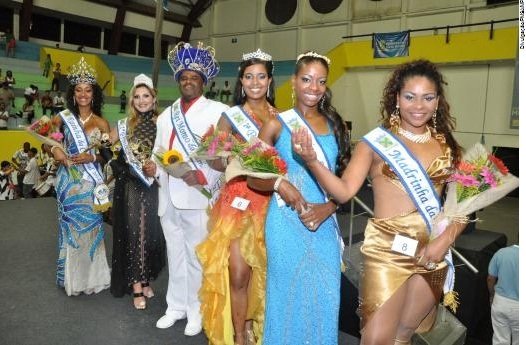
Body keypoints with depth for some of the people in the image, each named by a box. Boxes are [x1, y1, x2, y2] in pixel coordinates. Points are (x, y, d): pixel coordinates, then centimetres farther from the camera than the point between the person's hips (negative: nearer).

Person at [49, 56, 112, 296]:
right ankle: (71, 277, 21)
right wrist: (54, 150, -11)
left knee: (90, 227, 4)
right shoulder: (62, 118, 2)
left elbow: (108, 155, 3)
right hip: (68, 182, 0)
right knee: (69, 227, 6)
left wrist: (91, 157, -15)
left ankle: (90, 276, 18)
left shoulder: (101, 123, 1)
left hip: (90, 183, 0)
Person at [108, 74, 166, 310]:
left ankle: (146, 280, 25)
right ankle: (136, 287, 9)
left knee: (152, 233, 7)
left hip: (154, 187, 0)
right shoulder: (124, 125, 5)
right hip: (130, 187, 0)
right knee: (133, 233, 1)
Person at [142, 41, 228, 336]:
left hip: (197, 196, -6)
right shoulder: (166, 115, 19)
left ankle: (196, 311, 22)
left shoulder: (219, 112, -2)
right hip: (168, 196, 6)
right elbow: (159, 151, 21)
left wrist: (203, 177, -24)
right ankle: (176, 307, 32)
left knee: (196, 257, 5)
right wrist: (153, 167, -1)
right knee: (175, 255, 16)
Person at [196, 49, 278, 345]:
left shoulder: (281, 117, 7)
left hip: (271, 202, 2)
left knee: (264, 271, 11)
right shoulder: (230, 116, 2)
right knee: (238, 274, -3)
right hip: (239, 200, -2)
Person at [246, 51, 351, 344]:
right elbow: (253, 178, 0)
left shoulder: (336, 125, 7)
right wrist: (279, 184, -20)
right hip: (287, 222, -2)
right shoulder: (277, 124, -1)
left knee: (324, 297, 10)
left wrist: (327, 208, -9)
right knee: (289, 295, 9)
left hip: (325, 223, 3)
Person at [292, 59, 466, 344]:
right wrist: (311, 160, -29)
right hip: (388, 249, -3)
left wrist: (445, 240, -9)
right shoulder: (377, 141, -4)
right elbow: (344, 191, -13)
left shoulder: (446, 145, 7)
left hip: (433, 252, 4)